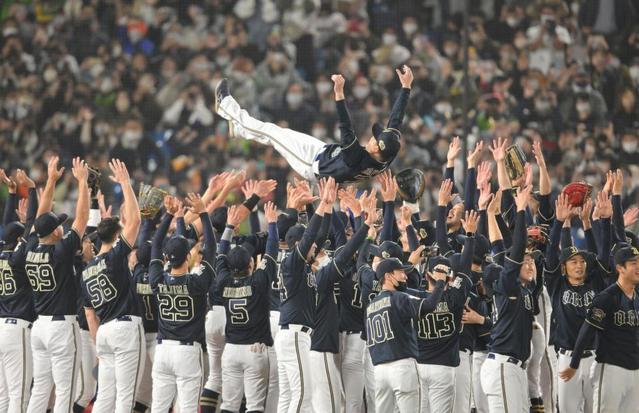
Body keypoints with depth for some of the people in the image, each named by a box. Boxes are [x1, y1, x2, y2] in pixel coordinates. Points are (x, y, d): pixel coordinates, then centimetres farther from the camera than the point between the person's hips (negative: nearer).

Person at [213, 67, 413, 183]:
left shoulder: (359, 161, -44)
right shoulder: (387, 158, -25)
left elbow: (346, 131, -50)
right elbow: (396, 119, -20)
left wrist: (339, 93, -57)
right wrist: (406, 86, -17)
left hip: (315, 165, -7)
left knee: (271, 132, 7)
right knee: (279, 132, 21)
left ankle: (226, 105, 25)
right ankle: (237, 125, 43)